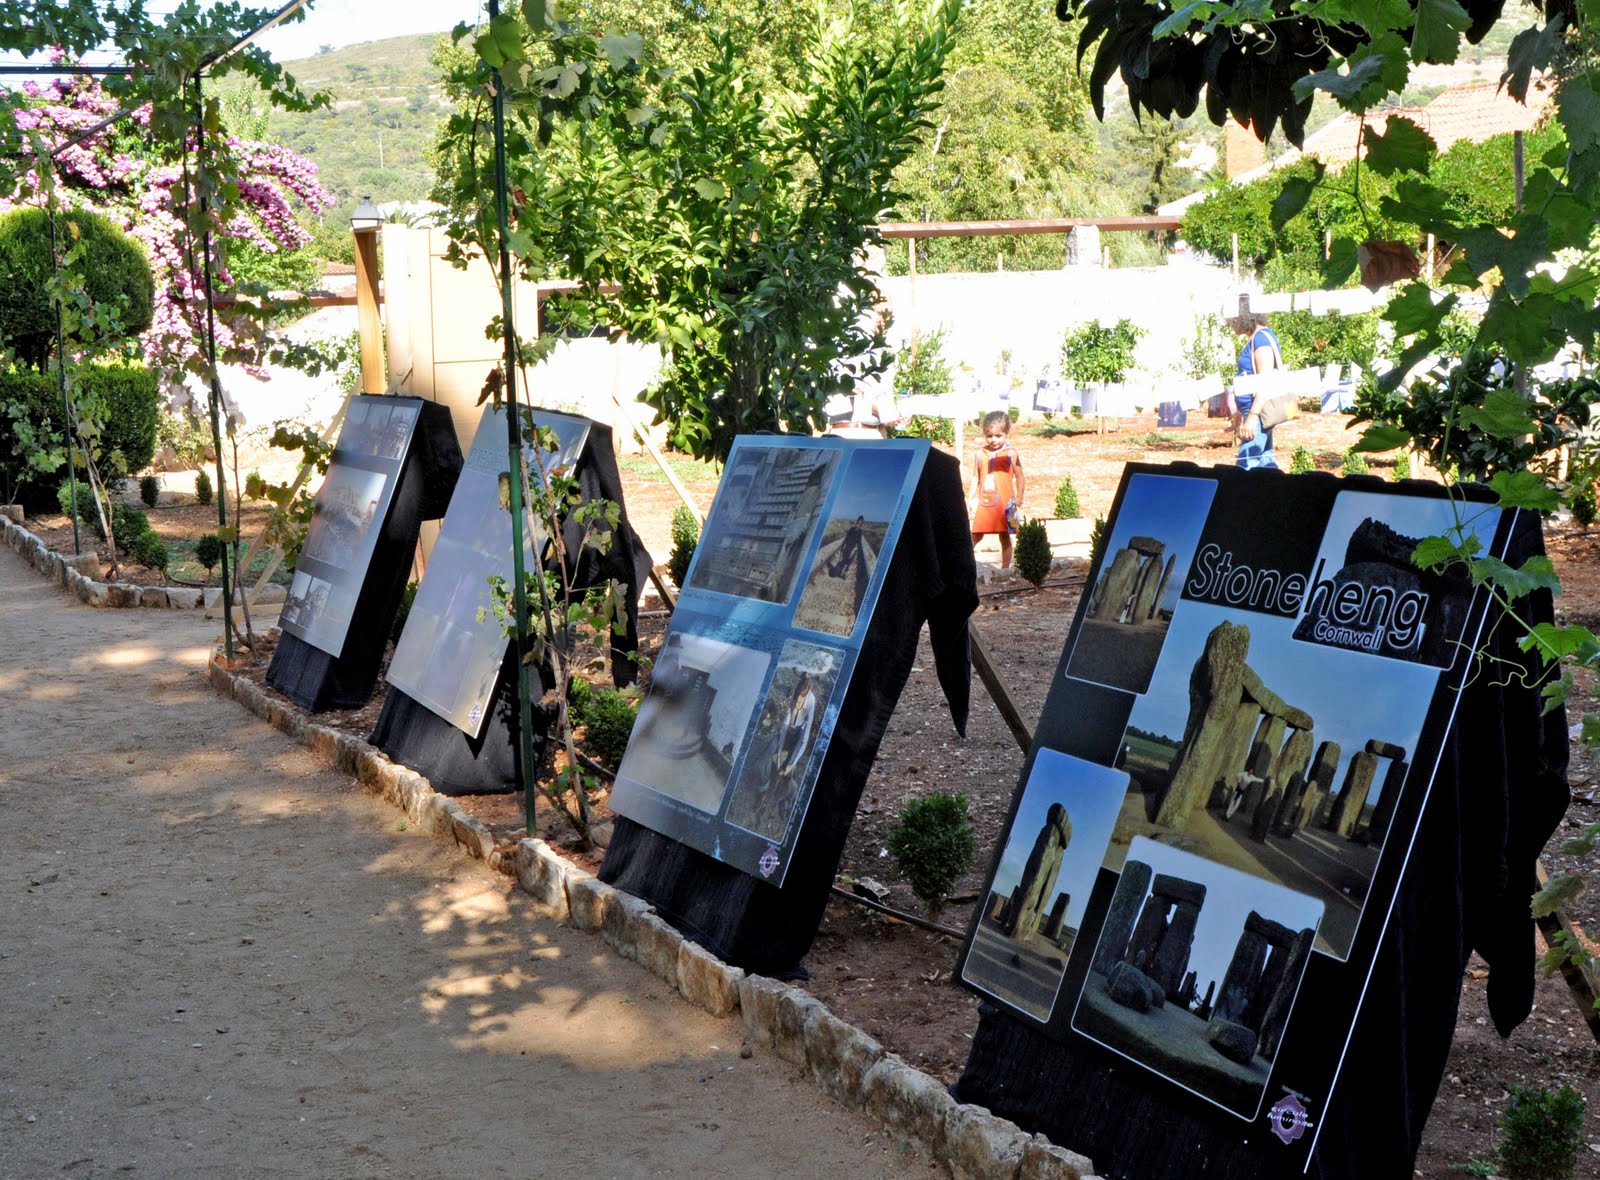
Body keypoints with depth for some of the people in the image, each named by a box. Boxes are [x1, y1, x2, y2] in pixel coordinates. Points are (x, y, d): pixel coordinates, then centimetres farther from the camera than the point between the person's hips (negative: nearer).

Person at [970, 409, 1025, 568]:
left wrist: (1019, 497, -11)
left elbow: (1019, 477, -1)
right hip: (985, 503, 2)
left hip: (1005, 503, -2)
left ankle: (1005, 567, 12)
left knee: (1005, 536, 6)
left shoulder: (1010, 453, -3)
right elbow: (975, 478, 12)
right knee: (975, 536, 3)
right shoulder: (980, 454, 6)